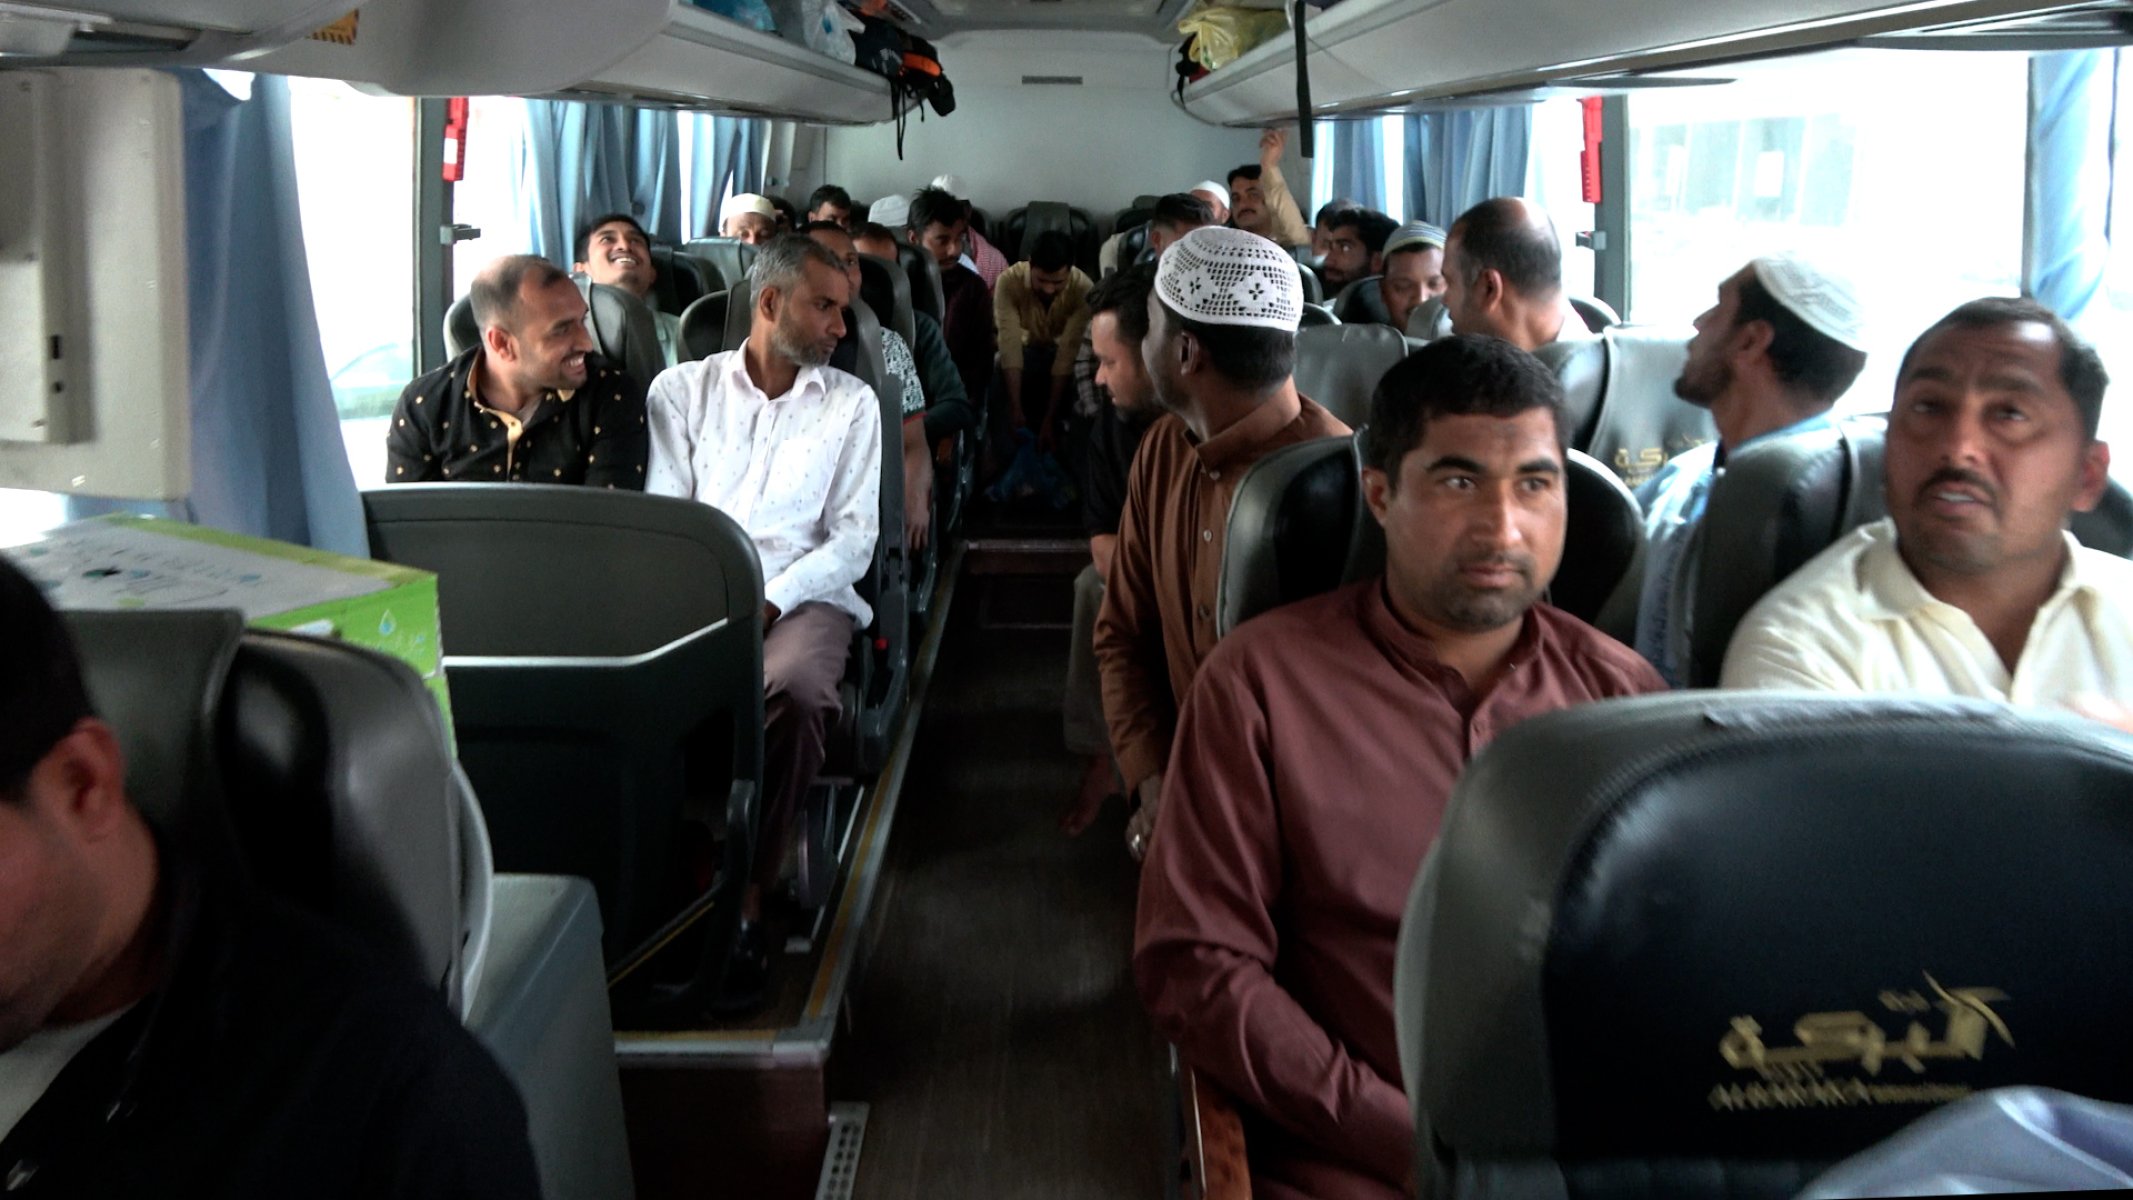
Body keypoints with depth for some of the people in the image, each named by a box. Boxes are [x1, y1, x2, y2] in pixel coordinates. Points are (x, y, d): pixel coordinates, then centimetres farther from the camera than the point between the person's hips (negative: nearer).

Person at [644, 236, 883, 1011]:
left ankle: (744, 898, -25)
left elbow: (854, 538, 5)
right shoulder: (682, 390, 15)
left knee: (793, 688, -36)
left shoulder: (850, 404, 14)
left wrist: (771, 601, -11)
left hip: (803, 594, 0)